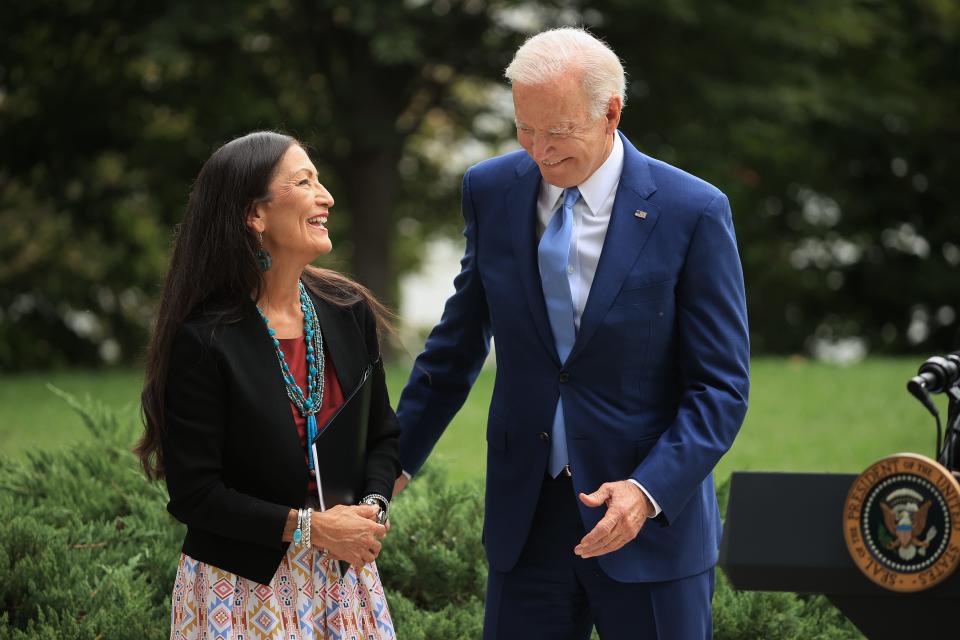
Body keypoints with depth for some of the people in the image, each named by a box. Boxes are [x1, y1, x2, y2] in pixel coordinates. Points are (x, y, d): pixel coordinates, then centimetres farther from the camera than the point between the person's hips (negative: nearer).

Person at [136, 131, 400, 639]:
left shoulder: (349, 312, 2)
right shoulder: (203, 341, -15)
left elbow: (383, 436, 12)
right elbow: (194, 495, -15)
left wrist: (373, 506, -8)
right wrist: (308, 526, -18)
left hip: (343, 575, 5)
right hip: (245, 587, -5)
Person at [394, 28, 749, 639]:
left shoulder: (693, 212, -9)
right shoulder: (491, 191, 2)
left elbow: (722, 387, -7)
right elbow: (458, 344, 15)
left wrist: (648, 490, -19)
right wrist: (396, 458, 14)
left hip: (655, 516, -3)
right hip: (527, 519, 3)